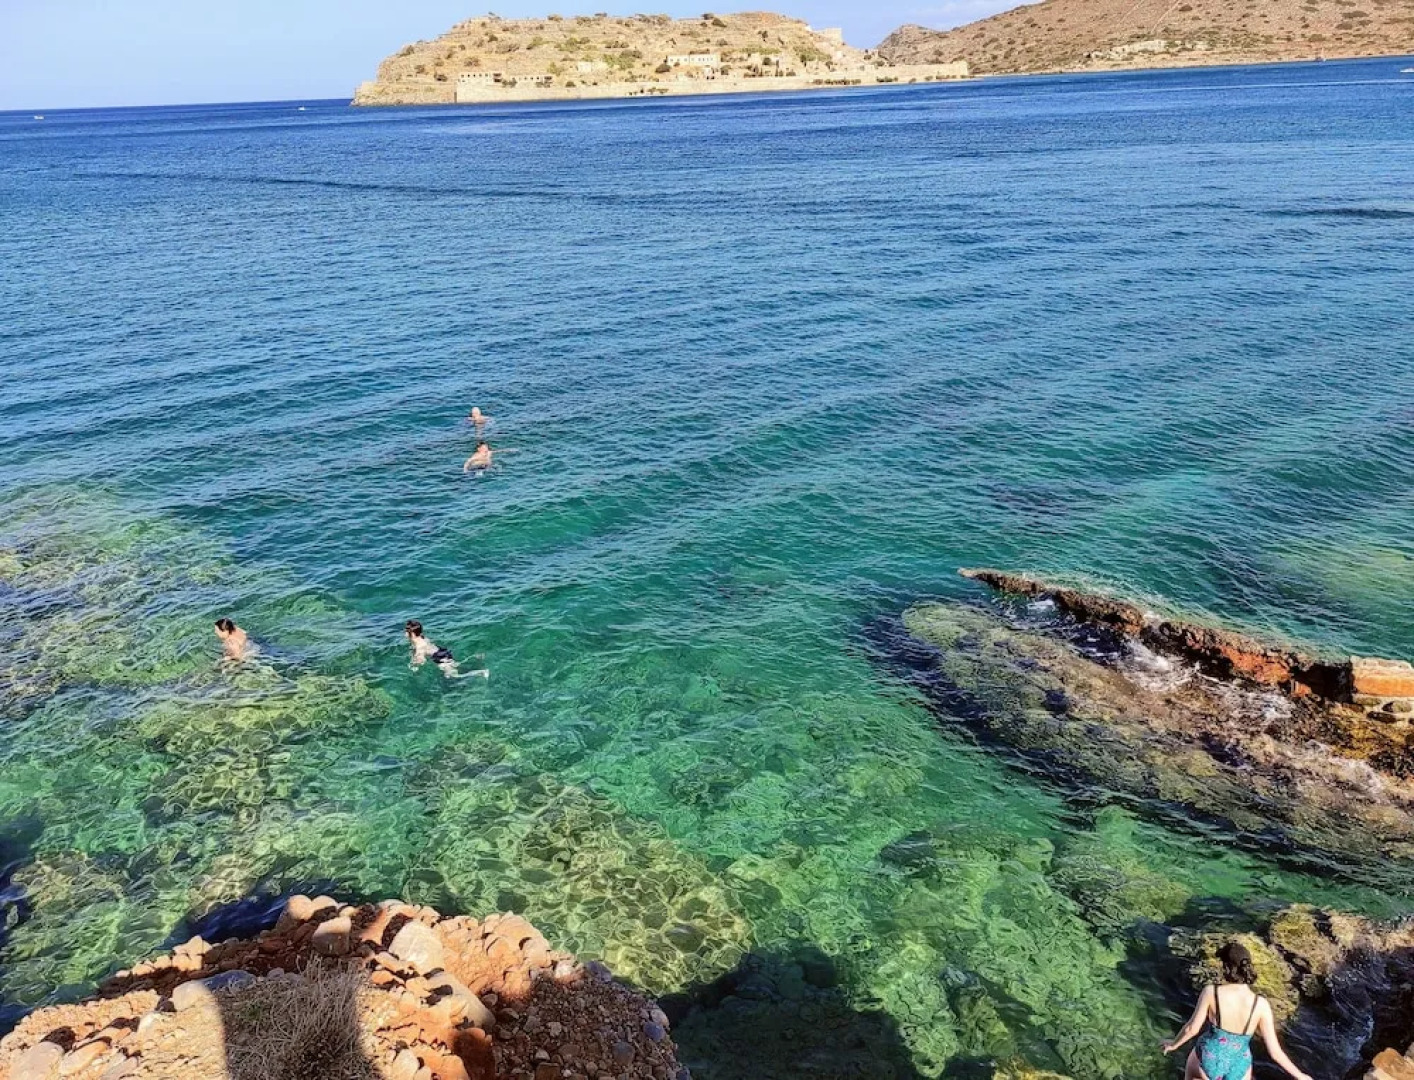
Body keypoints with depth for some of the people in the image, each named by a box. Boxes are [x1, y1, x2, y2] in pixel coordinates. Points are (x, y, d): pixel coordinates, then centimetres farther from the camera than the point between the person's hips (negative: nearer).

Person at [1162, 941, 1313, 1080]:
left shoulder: (1211, 992, -23)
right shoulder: (1261, 1004, -19)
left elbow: (1192, 1028, -14)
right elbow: (1274, 1051, -14)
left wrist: (1174, 1044, 5)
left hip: (1207, 1061, -1)